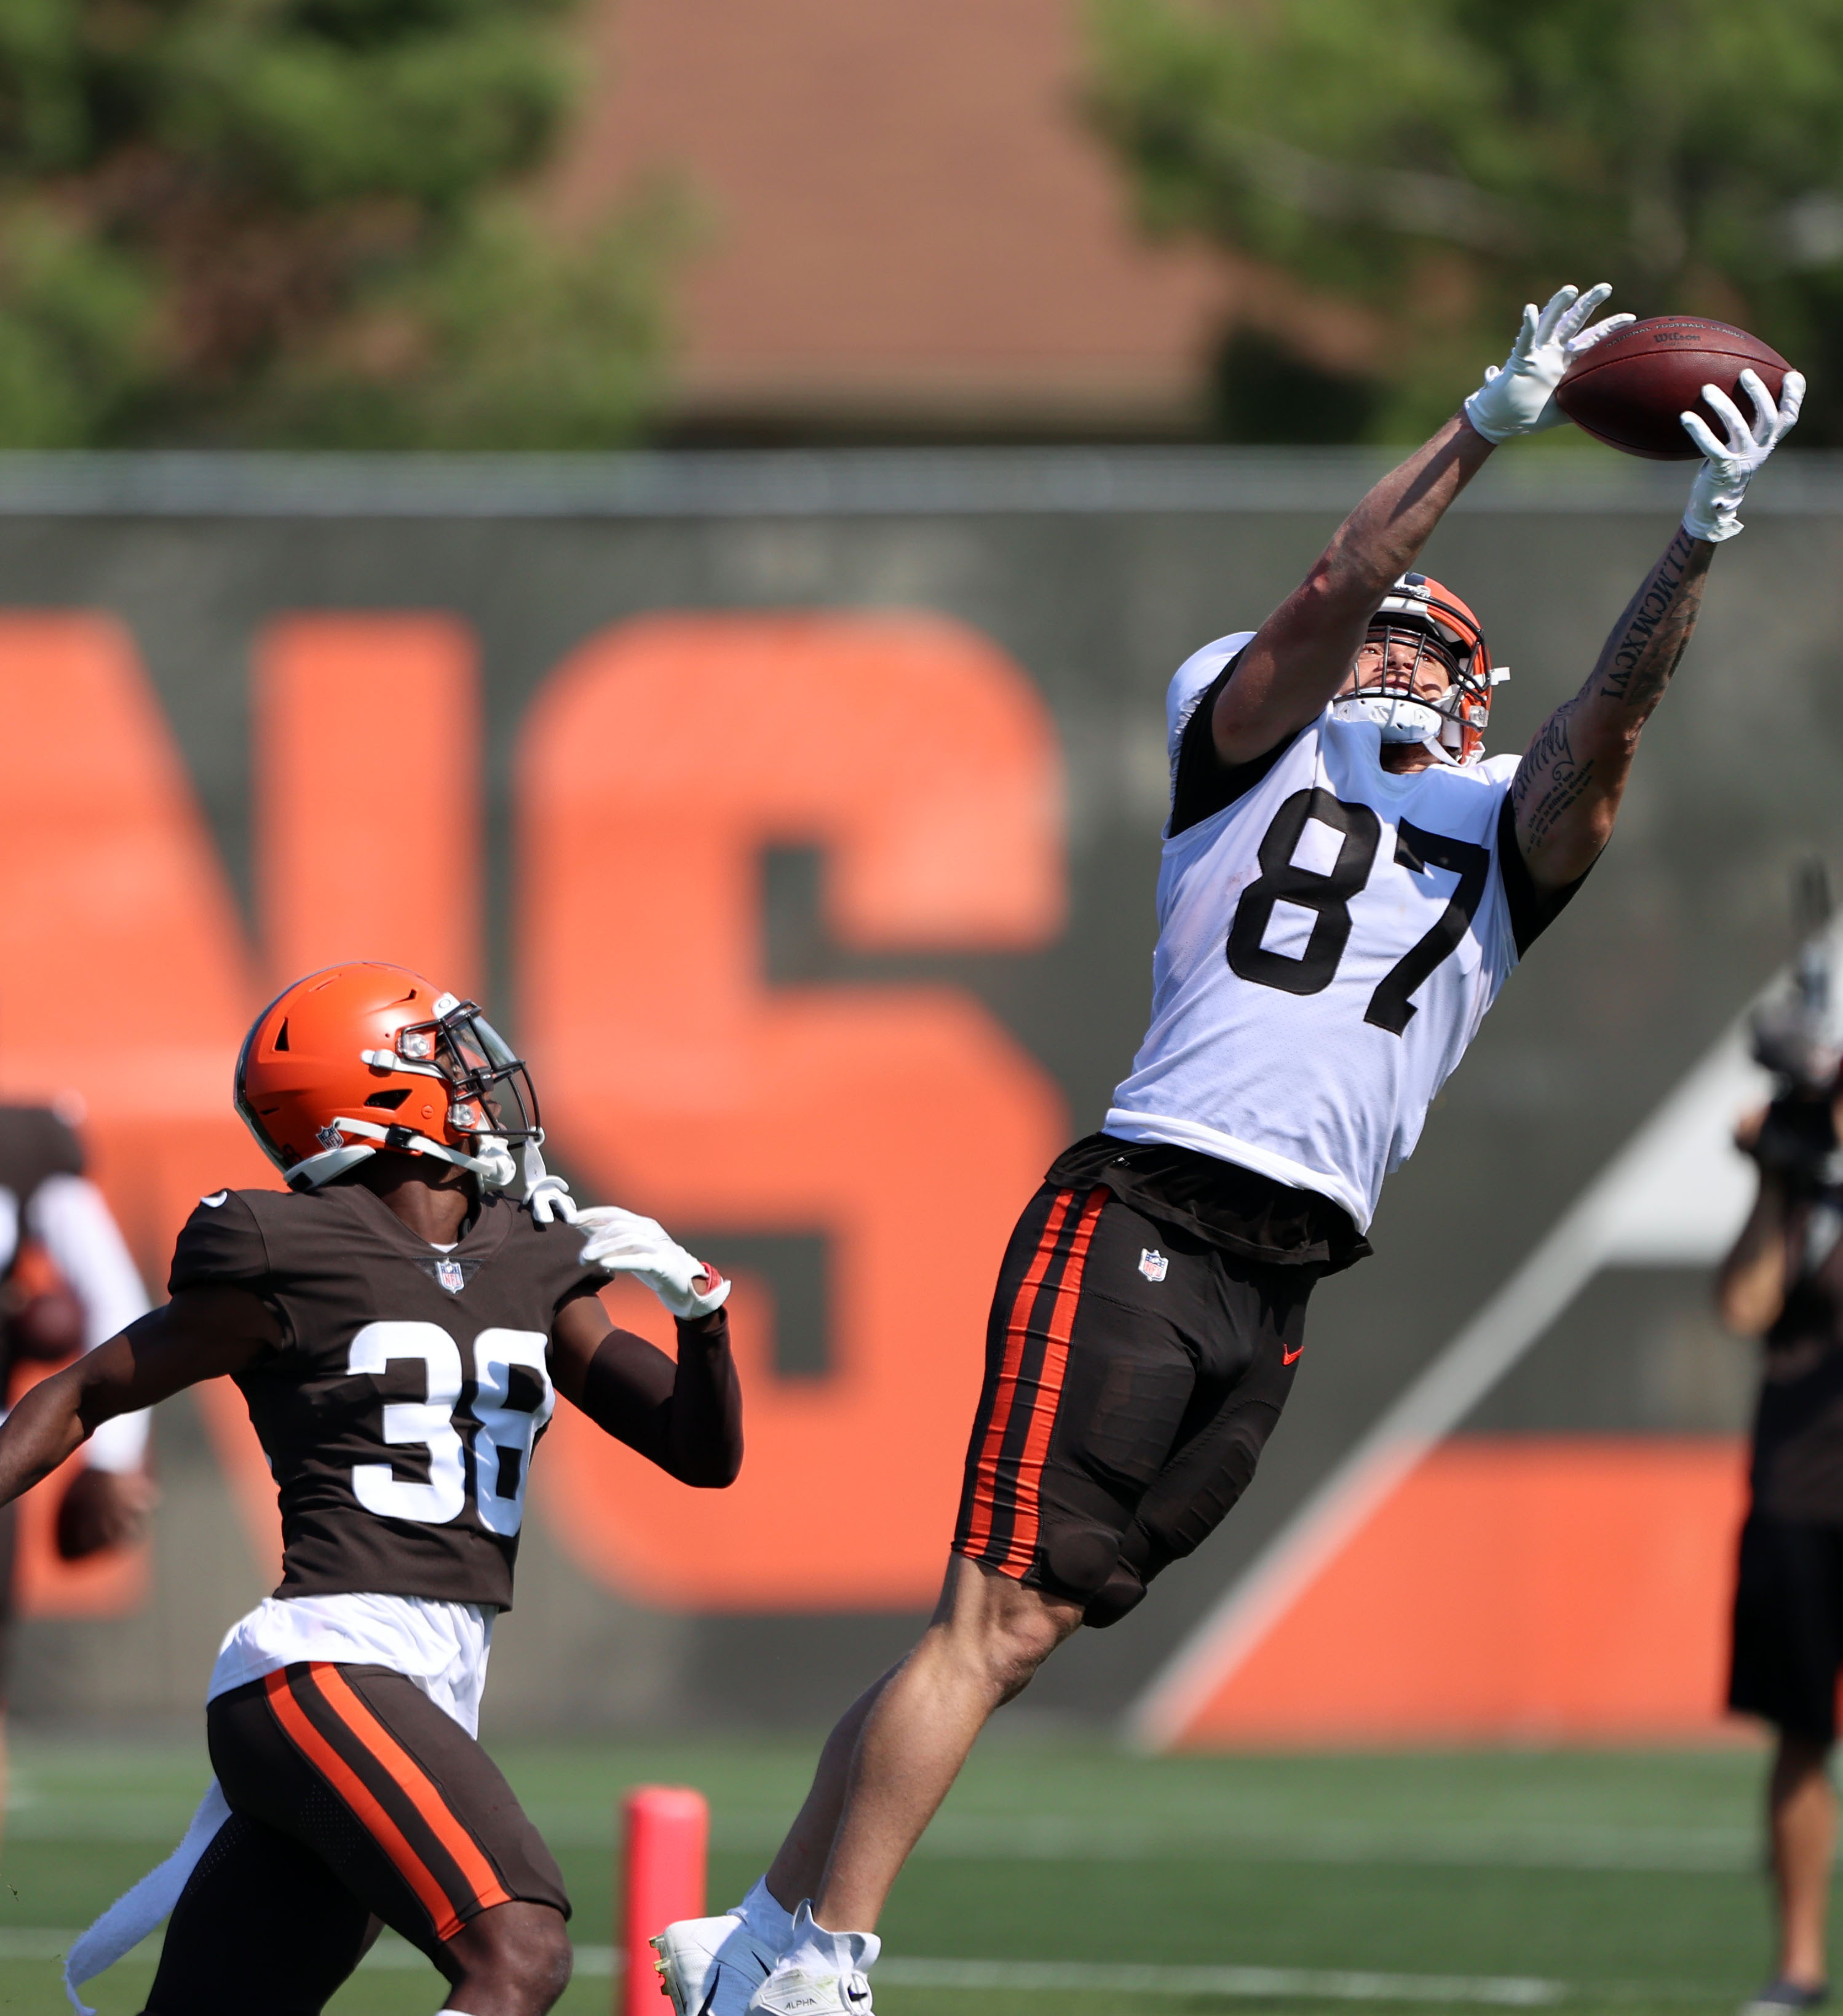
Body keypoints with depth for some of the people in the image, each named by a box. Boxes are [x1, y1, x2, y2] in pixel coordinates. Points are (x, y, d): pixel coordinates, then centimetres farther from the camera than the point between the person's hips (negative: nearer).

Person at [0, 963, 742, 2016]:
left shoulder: (533, 1270, 15)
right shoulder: (289, 1264, -3)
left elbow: (706, 1452, 15)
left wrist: (698, 1302, -4)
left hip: (434, 1703, 8)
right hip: (322, 1672, -8)